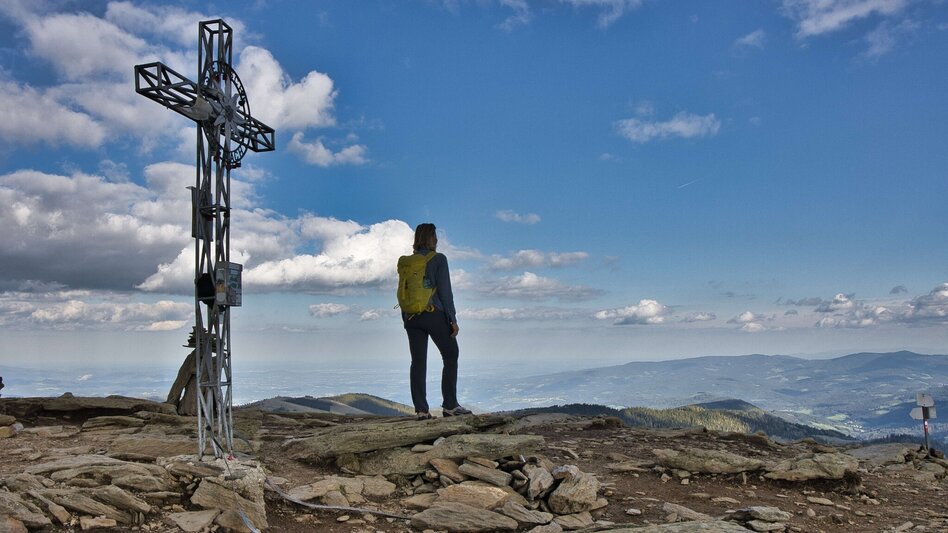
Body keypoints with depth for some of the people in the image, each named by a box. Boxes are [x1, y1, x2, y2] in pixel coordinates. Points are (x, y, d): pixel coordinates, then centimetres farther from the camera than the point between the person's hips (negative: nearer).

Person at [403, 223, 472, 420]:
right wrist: (452, 319, -7)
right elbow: (444, 291, -10)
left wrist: (406, 321, 17)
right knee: (450, 356, 8)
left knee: (418, 362, 5)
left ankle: (421, 409, 3)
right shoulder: (438, 259, -6)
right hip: (435, 315, -5)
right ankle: (449, 405, 4)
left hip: (412, 317, 5)